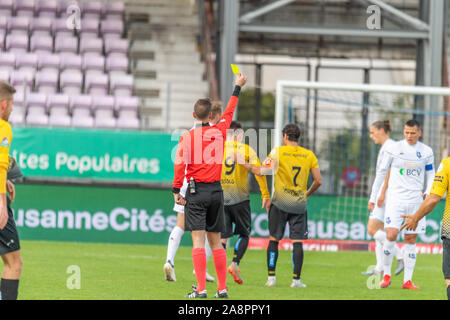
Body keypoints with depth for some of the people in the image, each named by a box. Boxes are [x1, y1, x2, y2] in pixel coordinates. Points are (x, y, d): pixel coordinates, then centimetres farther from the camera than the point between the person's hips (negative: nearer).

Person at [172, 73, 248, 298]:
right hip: (216, 191, 4)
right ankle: (222, 288, 10)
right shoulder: (219, 132, 5)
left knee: (198, 240, -8)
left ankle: (201, 289, -16)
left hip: (196, 191, -4)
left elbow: (180, 165, -12)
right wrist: (237, 87, 36)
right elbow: (229, 112, 23)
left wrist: (176, 191, -7)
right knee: (215, 240, 11)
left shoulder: (187, 137, -6)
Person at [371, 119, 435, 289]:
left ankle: (407, 280, 6)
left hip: (415, 200, 2)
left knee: (411, 239, 2)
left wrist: (428, 192, -3)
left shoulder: (426, 152, 6)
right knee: (391, 235, -14)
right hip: (395, 198, -2)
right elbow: (382, 171, 8)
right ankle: (386, 274, 3)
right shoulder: (394, 148, 0)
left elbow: (431, 175, 15)